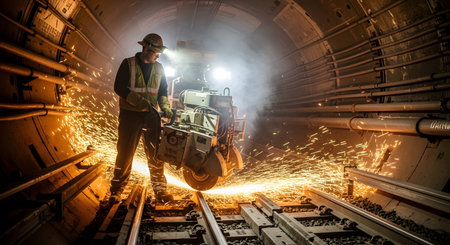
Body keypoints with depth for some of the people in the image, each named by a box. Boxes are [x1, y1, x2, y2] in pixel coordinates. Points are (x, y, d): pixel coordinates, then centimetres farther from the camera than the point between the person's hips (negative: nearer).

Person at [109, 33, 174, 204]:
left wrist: (165, 106, -2)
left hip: (151, 115, 3)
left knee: (156, 153, 3)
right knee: (125, 152, 1)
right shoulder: (128, 64, -1)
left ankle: (160, 189, 12)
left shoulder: (158, 68, 12)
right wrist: (139, 101, -20)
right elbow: (119, 87, -8)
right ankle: (116, 189, 15)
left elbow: (163, 91, 17)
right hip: (130, 115, -3)